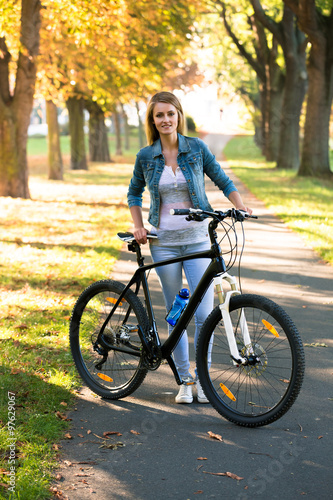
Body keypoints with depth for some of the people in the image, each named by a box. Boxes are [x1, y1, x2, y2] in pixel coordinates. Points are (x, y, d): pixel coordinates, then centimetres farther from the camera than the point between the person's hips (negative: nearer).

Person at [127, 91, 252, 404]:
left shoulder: (197, 148, -1)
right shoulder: (145, 156, 2)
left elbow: (223, 181, 7)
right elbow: (134, 194, 16)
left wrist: (241, 206, -9)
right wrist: (138, 227, 3)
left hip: (197, 239, -1)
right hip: (164, 242, 1)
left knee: (203, 314, -6)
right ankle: (185, 380, 18)